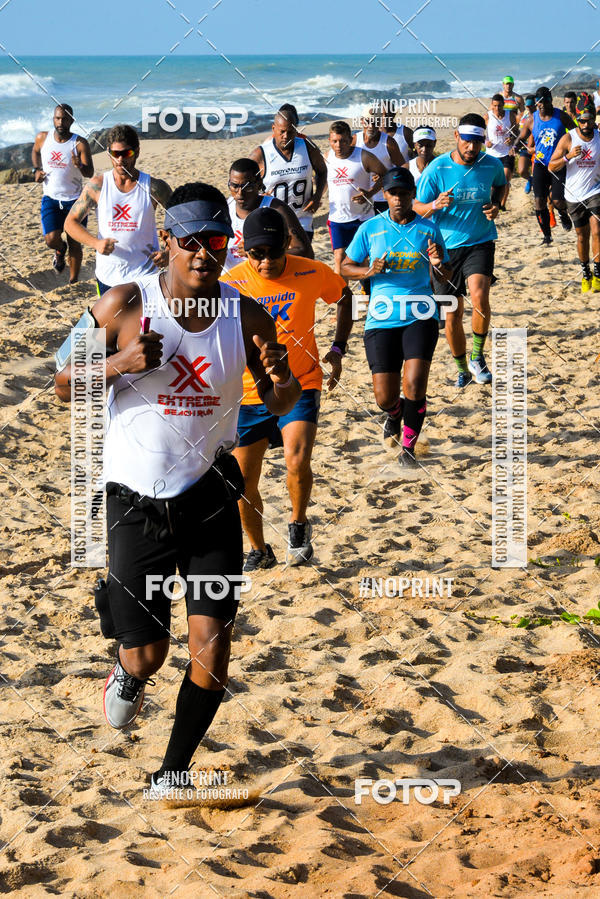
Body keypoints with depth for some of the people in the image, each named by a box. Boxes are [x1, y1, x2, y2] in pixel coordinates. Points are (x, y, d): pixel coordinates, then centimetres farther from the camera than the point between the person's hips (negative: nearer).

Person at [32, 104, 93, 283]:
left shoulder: (80, 144, -11)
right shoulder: (42, 138, -2)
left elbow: (90, 173, -15)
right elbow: (35, 152, 22)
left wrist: (79, 165, -37)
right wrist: (36, 170, 5)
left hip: (74, 200, -1)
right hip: (51, 199, 1)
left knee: (75, 244, 4)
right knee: (51, 239, -15)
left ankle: (73, 282, 20)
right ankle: (60, 249, 23)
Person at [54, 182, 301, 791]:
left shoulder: (245, 317, -2)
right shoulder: (125, 305, -9)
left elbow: (278, 404, 9)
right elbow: (65, 387, -4)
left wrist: (283, 382, -15)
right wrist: (121, 362, -23)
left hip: (209, 499, 2)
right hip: (135, 504, -2)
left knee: (211, 649, -7)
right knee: (147, 655, 2)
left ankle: (174, 773, 14)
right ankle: (128, 673, 41)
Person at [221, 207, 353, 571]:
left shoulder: (311, 273, -10)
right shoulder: (231, 284, -12)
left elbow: (345, 296, 11)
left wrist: (338, 349, 3)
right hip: (249, 393, 2)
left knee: (297, 459, -26)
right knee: (244, 482, 5)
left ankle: (299, 526, 3)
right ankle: (260, 551, 30)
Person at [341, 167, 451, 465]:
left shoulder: (428, 230, 5)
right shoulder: (370, 229, 4)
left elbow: (445, 278, 12)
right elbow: (346, 267, 11)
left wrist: (439, 263, -11)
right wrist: (369, 271, -9)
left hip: (420, 316, 0)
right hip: (381, 318, 0)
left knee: (414, 386, -18)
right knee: (385, 398, 0)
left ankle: (408, 446, 4)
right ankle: (394, 414, 39)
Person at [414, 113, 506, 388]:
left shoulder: (492, 165, -4)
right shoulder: (436, 169, -11)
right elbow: (417, 207, -5)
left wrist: (495, 205, 1)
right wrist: (435, 205, -27)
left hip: (480, 243, 0)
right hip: (445, 247, 0)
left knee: (479, 296, -26)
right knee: (452, 315, 5)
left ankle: (477, 356, -5)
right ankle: (463, 369, 27)